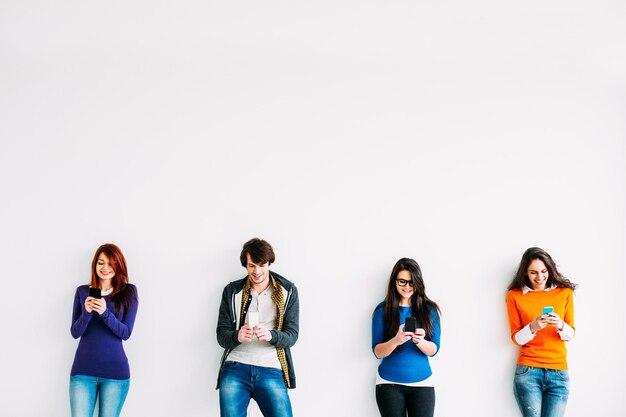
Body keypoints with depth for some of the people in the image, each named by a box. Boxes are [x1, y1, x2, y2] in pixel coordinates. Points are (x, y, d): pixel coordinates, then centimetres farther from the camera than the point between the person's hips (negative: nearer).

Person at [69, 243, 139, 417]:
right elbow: (75, 332, 4)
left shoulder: (128, 292, 2)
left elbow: (126, 333, -4)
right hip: (83, 370, 1)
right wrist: (87, 313, -15)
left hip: (115, 372, -1)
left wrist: (105, 313, -20)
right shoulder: (82, 291, 7)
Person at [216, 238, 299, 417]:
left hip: (271, 369, 0)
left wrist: (270, 335, -18)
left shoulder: (288, 291, 8)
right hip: (235, 367, 1)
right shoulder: (232, 291, 10)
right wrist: (237, 337, -15)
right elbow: (221, 335, 8)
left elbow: (292, 335, 4)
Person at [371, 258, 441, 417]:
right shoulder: (383, 310, -2)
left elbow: (433, 349, -1)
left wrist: (420, 341, -23)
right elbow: (377, 351, -5)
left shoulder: (429, 309, 2)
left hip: (422, 383, 1)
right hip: (389, 383, -1)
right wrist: (396, 341, -25)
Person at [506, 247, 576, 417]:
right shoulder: (515, 296, 4)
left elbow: (571, 334, 8)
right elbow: (516, 338, 3)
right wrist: (532, 327, -17)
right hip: (528, 370, -1)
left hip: (558, 372, 1)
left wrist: (560, 326, -15)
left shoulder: (565, 292, 6)